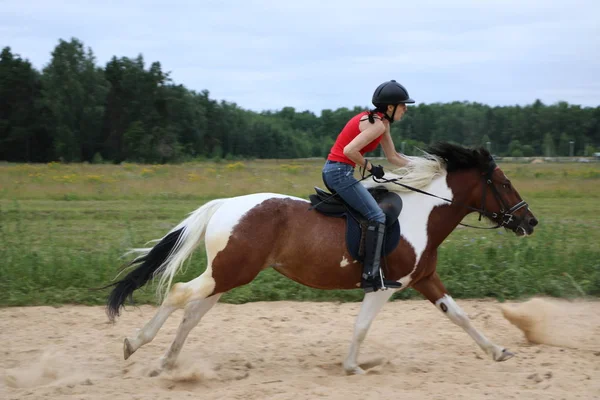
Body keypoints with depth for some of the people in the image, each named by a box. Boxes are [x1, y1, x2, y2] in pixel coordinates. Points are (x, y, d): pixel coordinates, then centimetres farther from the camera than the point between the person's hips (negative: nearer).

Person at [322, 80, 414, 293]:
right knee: (377, 217, -13)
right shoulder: (377, 125, -16)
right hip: (340, 171, -11)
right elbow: (349, 150, -27)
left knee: (372, 212, 23)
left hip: (332, 171, 11)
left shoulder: (380, 122, 14)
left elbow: (394, 157, 21)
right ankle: (371, 276, -18)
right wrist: (370, 167, -14)